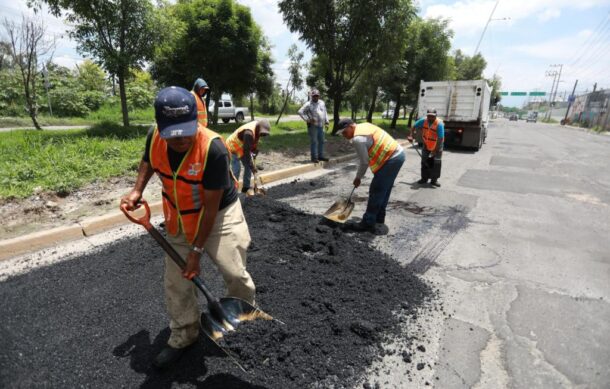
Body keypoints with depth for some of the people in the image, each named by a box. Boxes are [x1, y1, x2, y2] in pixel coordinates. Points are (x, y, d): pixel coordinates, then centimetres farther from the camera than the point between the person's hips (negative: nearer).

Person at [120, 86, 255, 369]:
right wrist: (137, 190, -4)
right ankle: (183, 335, 33)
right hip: (179, 220, 5)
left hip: (219, 215, -5)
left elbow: (211, 206, -25)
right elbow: (148, 161, 12)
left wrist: (197, 250, -20)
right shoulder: (154, 138, -15)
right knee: (175, 282, 10)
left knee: (235, 273, -5)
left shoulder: (213, 148, -32)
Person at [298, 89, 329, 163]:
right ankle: (314, 157, -1)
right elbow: (300, 112, -12)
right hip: (312, 125, -7)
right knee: (313, 142, -5)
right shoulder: (308, 104, -7)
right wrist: (308, 119, -16)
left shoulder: (322, 103, 13)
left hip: (321, 126, 7)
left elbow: (325, 112, 22)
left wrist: (326, 122, 13)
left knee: (321, 141, 10)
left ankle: (320, 156, 19)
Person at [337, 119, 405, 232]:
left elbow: (364, 162, -12)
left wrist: (358, 178, 2)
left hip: (391, 159, -10)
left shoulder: (358, 139, -17)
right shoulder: (364, 126, 12)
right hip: (398, 153, 10)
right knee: (384, 189, 19)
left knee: (376, 191, -5)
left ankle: (368, 224, 2)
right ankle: (379, 217, 32)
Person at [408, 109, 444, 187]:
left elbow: (440, 139, -30)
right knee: (424, 162, 6)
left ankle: (434, 180, 9)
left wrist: (435, 150, -29)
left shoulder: (439, 124, -28)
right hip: (426, 145, 4)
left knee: (436, 163, -2)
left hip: (437, 146, -4)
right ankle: (424, 178, 17)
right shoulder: (423, 120, -15)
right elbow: (414, 126, 1)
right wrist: (411, 135, -13)